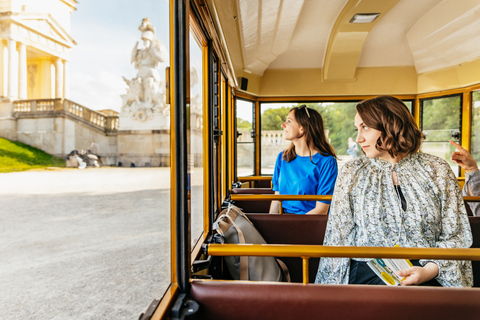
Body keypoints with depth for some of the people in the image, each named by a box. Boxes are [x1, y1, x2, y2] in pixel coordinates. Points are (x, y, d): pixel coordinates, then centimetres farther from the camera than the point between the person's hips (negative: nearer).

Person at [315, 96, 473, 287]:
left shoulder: (437, 170, 5)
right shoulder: (352, 173, 4)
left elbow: (455, 236, 6)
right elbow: (339, 237, 3)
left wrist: (430, 270, -11)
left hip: (426, 277, 2)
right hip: (366, 276, -1)